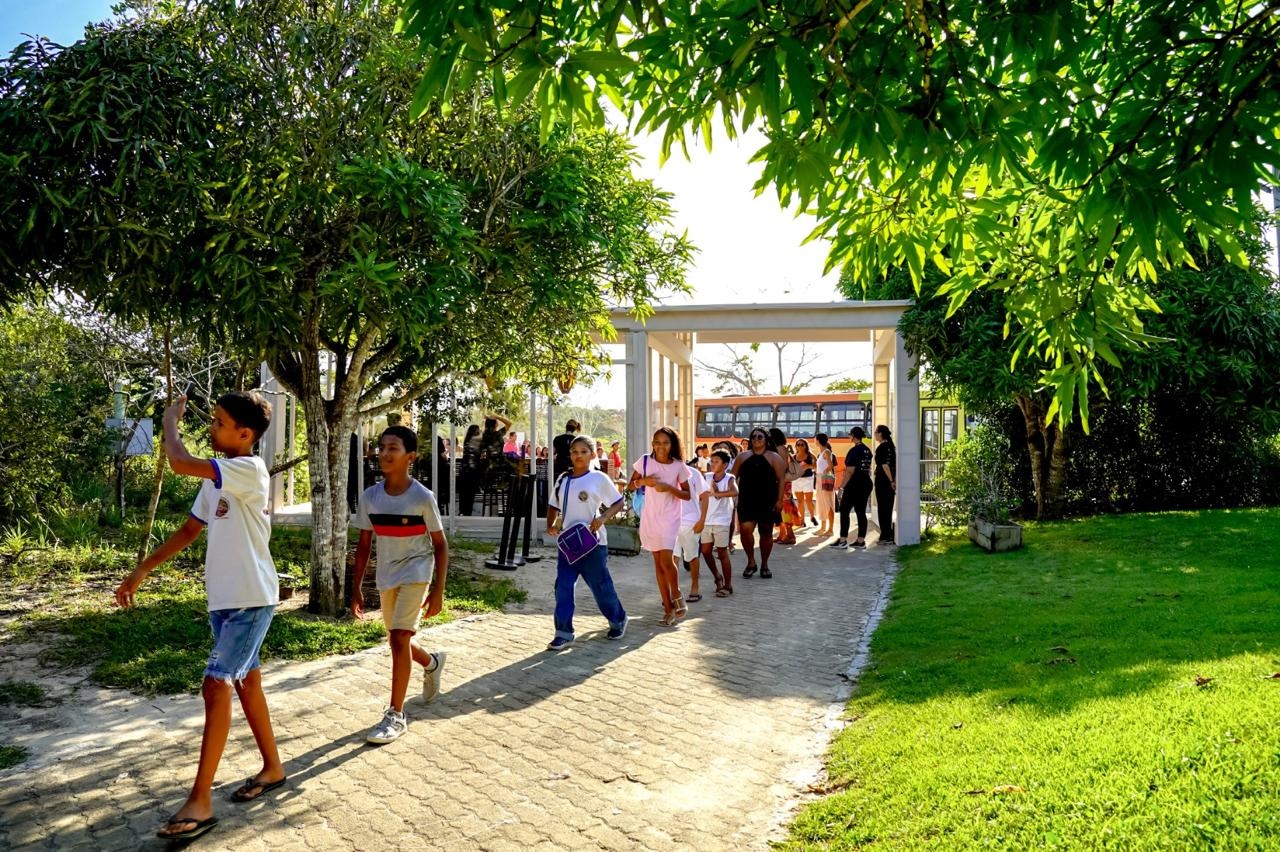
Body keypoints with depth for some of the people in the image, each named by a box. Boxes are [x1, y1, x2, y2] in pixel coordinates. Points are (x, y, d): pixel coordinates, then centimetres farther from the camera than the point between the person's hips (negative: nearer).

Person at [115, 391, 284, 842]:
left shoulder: (250, 470, -17)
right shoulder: (218, 477, 10)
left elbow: (179, 463, -27)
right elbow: (189, 531, 18)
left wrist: (170, 419, -8)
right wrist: (141, 571, 17)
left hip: (251, 600, -9)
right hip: (223, 599, 9)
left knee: (216, 685, -12)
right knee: (245, 682, 16)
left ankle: (200, 802, -7)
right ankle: (273, 767, 31)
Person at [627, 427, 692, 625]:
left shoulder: (679, 466, -4)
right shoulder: (645, 461, 0)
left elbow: (687, 495, 0)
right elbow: (630, 486, 7)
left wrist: (669, 487, -16)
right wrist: (643, 481, -12)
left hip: (669, 518, -3)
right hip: (649, 518, 3)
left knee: (666, 561, -15)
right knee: (658, 562, 7)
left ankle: (676, 597, 12)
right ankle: (668, 607, 15)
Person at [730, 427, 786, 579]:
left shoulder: (774, 458, 2)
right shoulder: (742, 457, 10)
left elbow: (781, 479, -3)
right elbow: (733, 477, 10)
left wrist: (779, 500, -10)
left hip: (767, 502, -1)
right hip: (747, 501, 1)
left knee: (766, 533, 6)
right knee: (745, 529, -16)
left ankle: (764, 565, 22)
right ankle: (751, 562, 2)